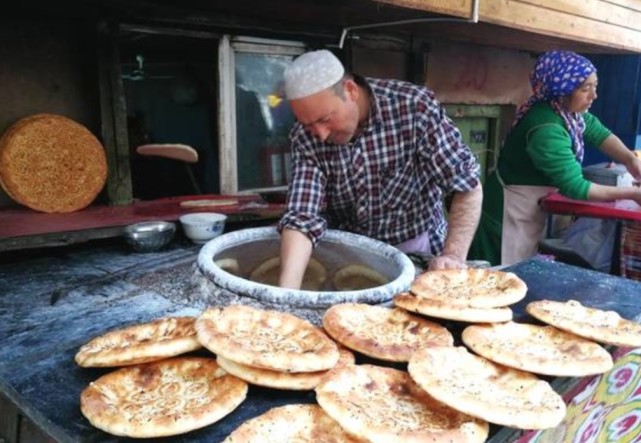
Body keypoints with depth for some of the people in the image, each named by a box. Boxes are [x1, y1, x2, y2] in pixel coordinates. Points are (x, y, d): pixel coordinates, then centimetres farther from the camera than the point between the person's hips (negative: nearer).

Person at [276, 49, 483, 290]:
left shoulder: (415, 106, -21)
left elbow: (467, 185, -16)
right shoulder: (304, 138, -15)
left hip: (418, 251, 0)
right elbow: (302, 216, -22)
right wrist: (286, 292, -36)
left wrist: (454, 256, -26)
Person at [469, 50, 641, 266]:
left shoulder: (569, 110, -3)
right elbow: (574, 188, -27)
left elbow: (600, 134, 10)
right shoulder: (546, 128, -29)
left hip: (531, 210, 9)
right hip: (510, 213, -9)